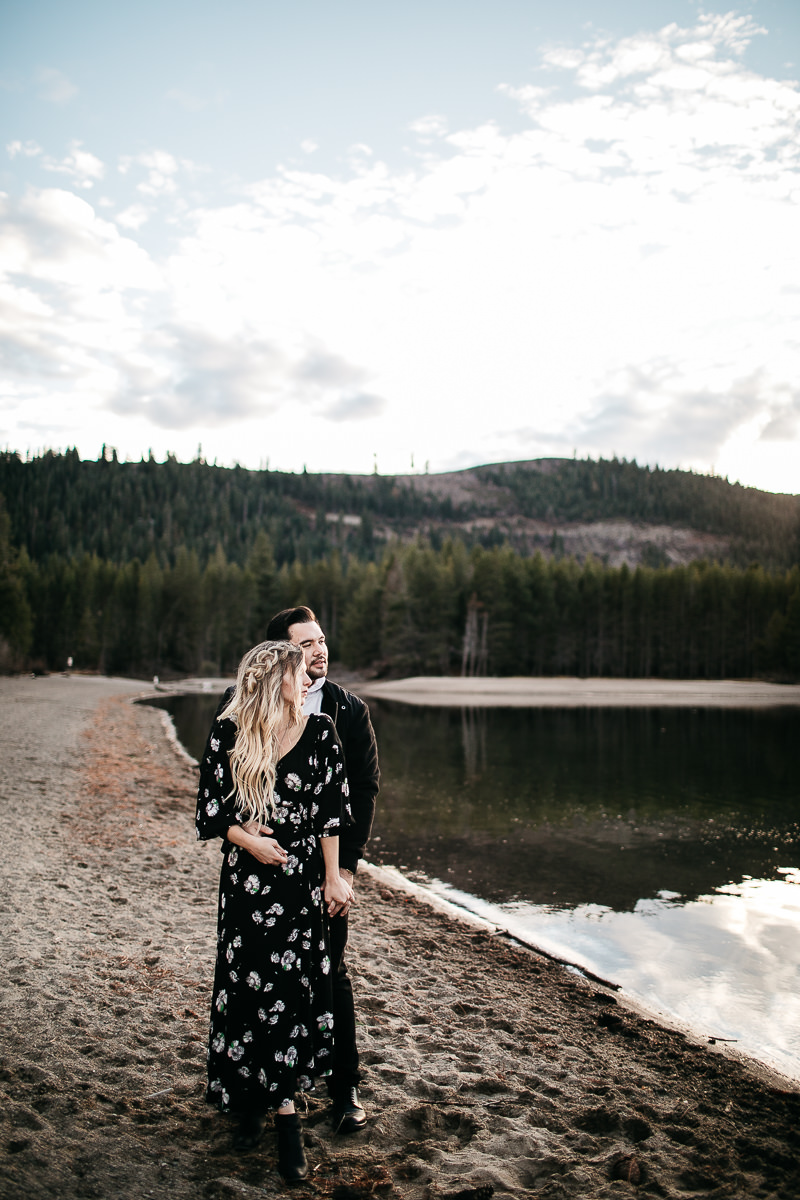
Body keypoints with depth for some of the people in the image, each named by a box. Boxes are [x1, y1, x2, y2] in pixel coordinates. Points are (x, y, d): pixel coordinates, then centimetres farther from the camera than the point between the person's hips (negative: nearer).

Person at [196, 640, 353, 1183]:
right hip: (246, 877, 0)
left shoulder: (321, 732, -2)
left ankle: (278, 1101, 14)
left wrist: (333, 877, 2)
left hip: (302, 877, 0)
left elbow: (330, 810, 2)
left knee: (287, 985, 0)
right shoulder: (229, 733, -5)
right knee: (248, 983, 6)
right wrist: (249, 841, -15)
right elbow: (212, 806, 1)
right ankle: (255, 1099, 25)